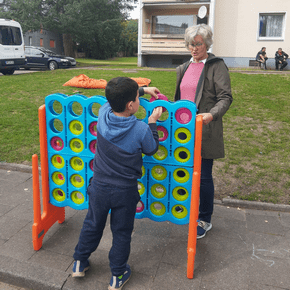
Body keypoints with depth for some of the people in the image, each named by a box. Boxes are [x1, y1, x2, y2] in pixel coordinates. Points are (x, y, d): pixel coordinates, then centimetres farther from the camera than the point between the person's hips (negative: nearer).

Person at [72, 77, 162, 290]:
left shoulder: (103, 113, -14)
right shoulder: (141, 129, -24)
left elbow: (116, 98, 9)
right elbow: (152, 149, -3)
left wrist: (142, 89, 15)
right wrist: (153, 122, 5)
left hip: (99, 186, 3)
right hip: (125, 191, -3)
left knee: (92, 224, 24)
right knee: (122, 232, 16)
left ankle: (80, 263, 42)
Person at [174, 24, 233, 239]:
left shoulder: (217, 66, -4)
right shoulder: (184, 68, 16)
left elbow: (225, 97, -12)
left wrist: (212, 114, -29)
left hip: (204, 131, -6)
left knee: (203, 175, 0)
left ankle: (205, 220, 19)